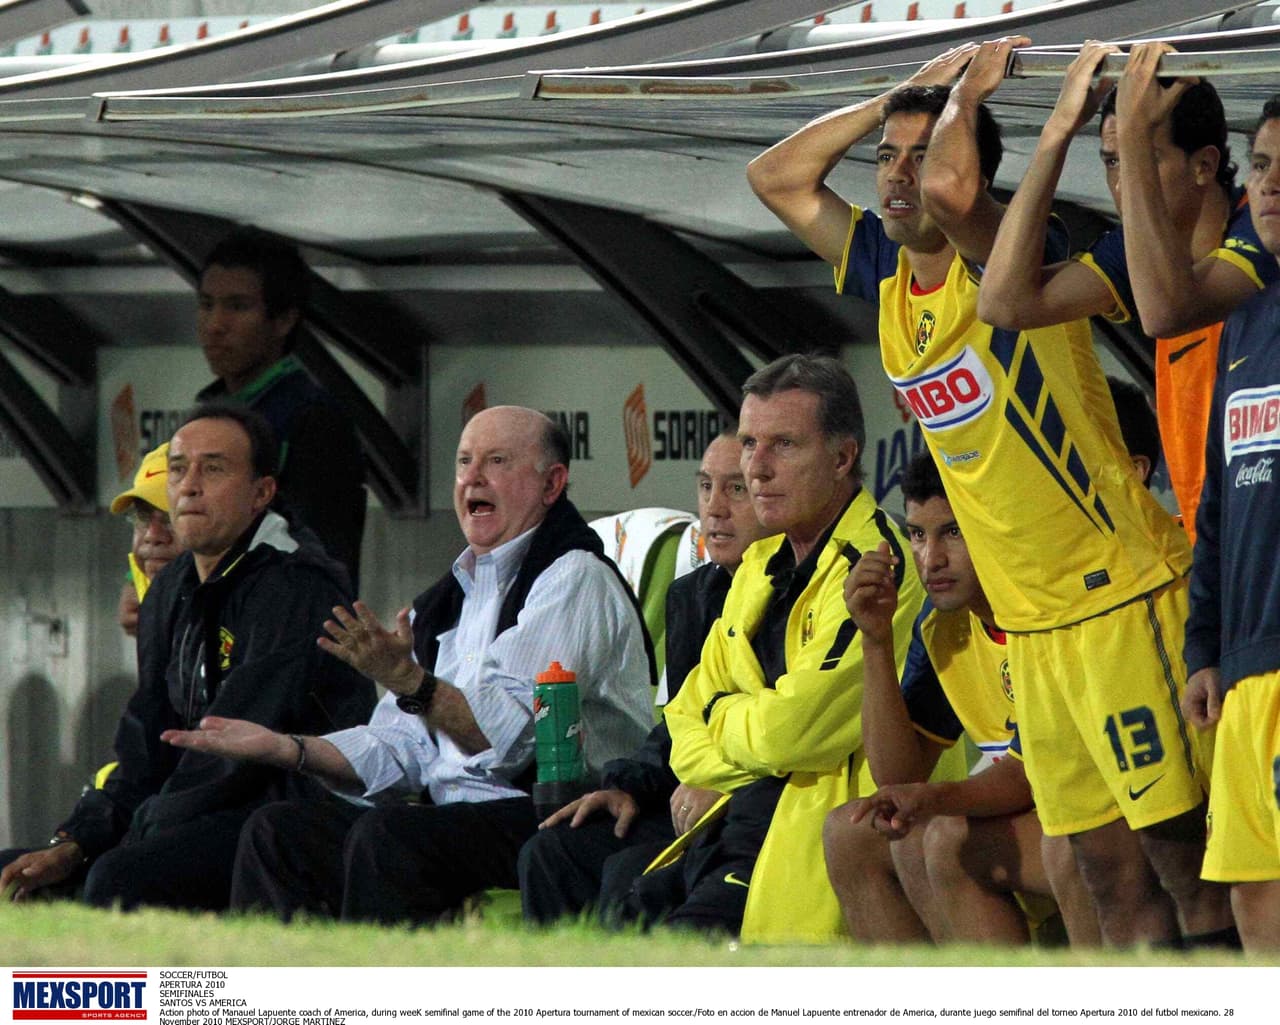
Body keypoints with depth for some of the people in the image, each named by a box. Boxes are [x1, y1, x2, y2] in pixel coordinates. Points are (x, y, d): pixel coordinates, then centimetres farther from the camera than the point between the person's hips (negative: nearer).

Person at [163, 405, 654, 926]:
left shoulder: (575, 578, -5)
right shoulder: (453, 596, 22)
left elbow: (510, 735, -18)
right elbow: (403, 749, 19)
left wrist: (409, 681, -31)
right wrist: (284, 748, 6)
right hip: (451, 814, 9)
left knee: (387, 838, -33)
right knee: (278, 830, -7)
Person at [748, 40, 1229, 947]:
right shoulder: (890, 275, 10)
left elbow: (948, 188, -34)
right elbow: (778, 177, 19)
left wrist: (966, 96, -14)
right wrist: (903, 98, 10)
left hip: (1119, 599, -8)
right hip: (1034, 625, 8)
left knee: (1181, 854, -9)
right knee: (1109, 869, 7)